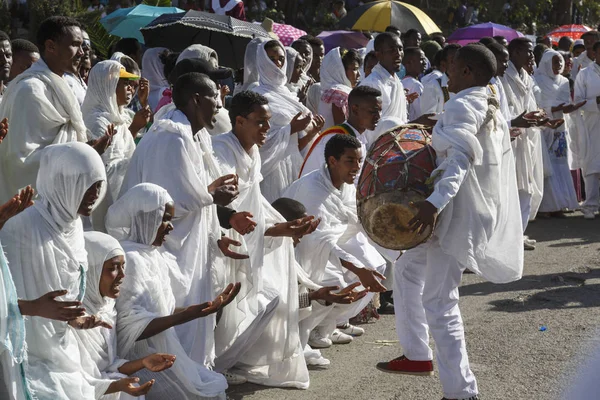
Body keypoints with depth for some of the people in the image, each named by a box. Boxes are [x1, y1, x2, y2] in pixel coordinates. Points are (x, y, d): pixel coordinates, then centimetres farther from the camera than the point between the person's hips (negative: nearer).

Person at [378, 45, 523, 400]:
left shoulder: (462, 105, -16)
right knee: (409, 268, 24)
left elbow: (461, 158, -30)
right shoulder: (492, 109, 15)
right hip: (479, 208, 11)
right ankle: (417, 355, 29)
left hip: (458, 212, -11)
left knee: (439, 301, -9)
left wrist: (436, 202, -41)